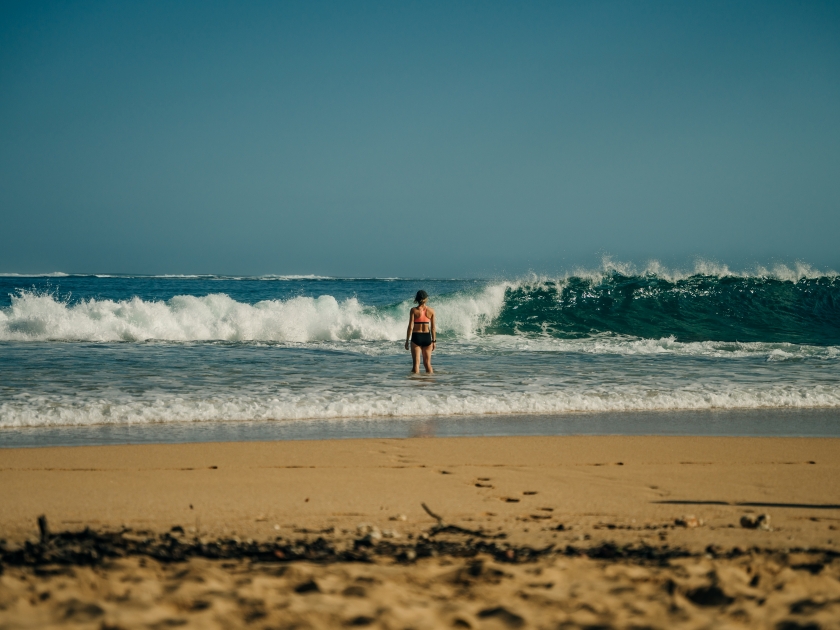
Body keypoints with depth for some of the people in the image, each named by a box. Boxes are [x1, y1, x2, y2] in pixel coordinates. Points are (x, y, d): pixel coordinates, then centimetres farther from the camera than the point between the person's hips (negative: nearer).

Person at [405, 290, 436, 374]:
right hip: (427, 337, 2)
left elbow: (410, 327, -10)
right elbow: (433, 328, 2)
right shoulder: (431, 311, -1)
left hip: (416, 337, -2)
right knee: (427, 363, 12)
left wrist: (407, 341, -3)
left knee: (416, 362, 1)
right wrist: (434, 341, 11)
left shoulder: (413, 310, -8)